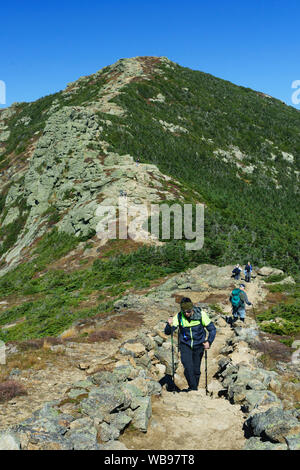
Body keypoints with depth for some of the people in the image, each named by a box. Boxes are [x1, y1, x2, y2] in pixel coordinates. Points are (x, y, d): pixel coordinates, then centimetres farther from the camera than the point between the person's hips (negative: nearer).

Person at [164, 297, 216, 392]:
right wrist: (169, 325, -34)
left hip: (198, 346, 0)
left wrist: (209, 341, -20)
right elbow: (167, 332, -12)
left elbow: (212, 329, -6)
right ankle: (193, 388, 0)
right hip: (185, 345, 0)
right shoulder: (179, 317, -14)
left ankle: (194, 388, 28)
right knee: (188, 367, -17)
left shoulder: (201, 314, -16)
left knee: (196, 370, 7)